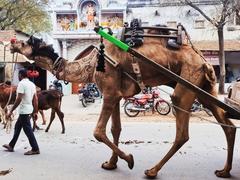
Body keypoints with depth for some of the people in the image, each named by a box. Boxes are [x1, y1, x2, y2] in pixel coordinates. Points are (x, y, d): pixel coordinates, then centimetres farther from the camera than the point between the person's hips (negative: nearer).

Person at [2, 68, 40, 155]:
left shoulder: (21, 83, -15)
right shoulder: (32, 84, 10)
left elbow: (18, 99, -20)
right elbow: (35, 99, 10)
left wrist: (11, 111, -15)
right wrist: (35, 112, 14)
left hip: (24, 110, -9)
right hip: (29, 110, 9)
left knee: (28, 130, -3)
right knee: (17, 127, 19)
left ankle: (35, 149, 1)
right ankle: (11, 146, 30)